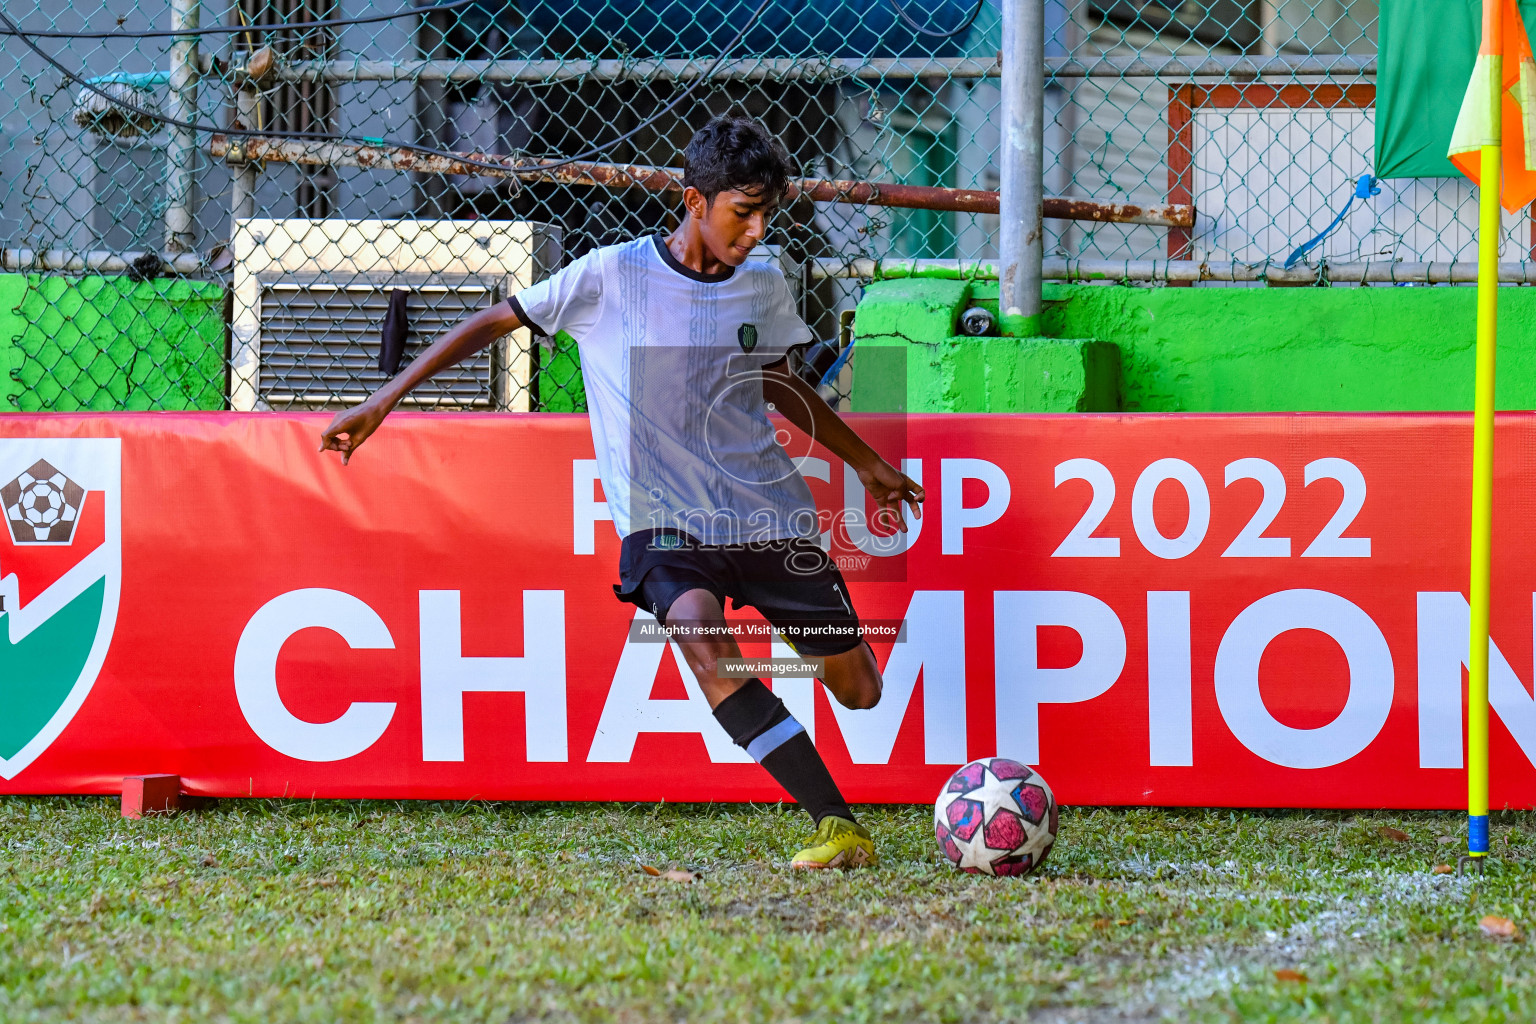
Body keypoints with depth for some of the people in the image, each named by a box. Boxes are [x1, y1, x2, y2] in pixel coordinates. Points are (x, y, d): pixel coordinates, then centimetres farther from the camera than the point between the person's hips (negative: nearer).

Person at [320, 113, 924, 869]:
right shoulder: (611, 276, -8)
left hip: (768, 513, 4)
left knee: (859, 692, 4)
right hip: (661, 519, -4)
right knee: (702, 639, -35)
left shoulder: (763, 287, 4)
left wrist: (866, 462, 29)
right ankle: (838, 828, -35)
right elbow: (492, 323, 0)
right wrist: (380, 403, -2)